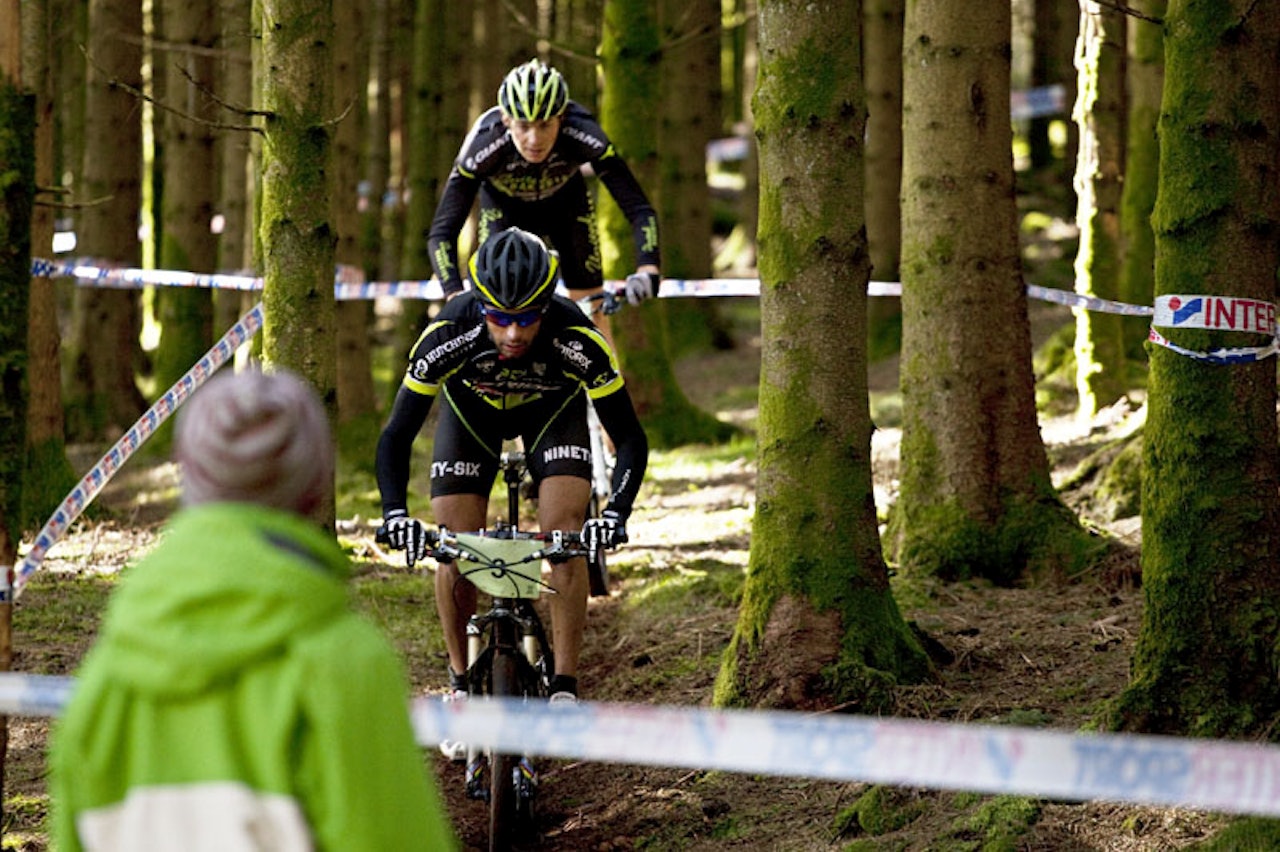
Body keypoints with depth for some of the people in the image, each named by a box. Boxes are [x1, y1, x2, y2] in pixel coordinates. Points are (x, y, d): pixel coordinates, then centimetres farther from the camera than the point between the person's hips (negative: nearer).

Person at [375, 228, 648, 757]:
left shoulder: (577, 340, -38)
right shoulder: (449, 335, -37)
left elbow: (630, 440, -30)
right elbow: (396, 436, -29)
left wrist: (616, 512, -46)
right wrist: (394, 512, -45)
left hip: (553, 409, -1)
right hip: (471, 407, 1)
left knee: (565, 534, -20)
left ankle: (564, 692, -13)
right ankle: (461, 688, 6)